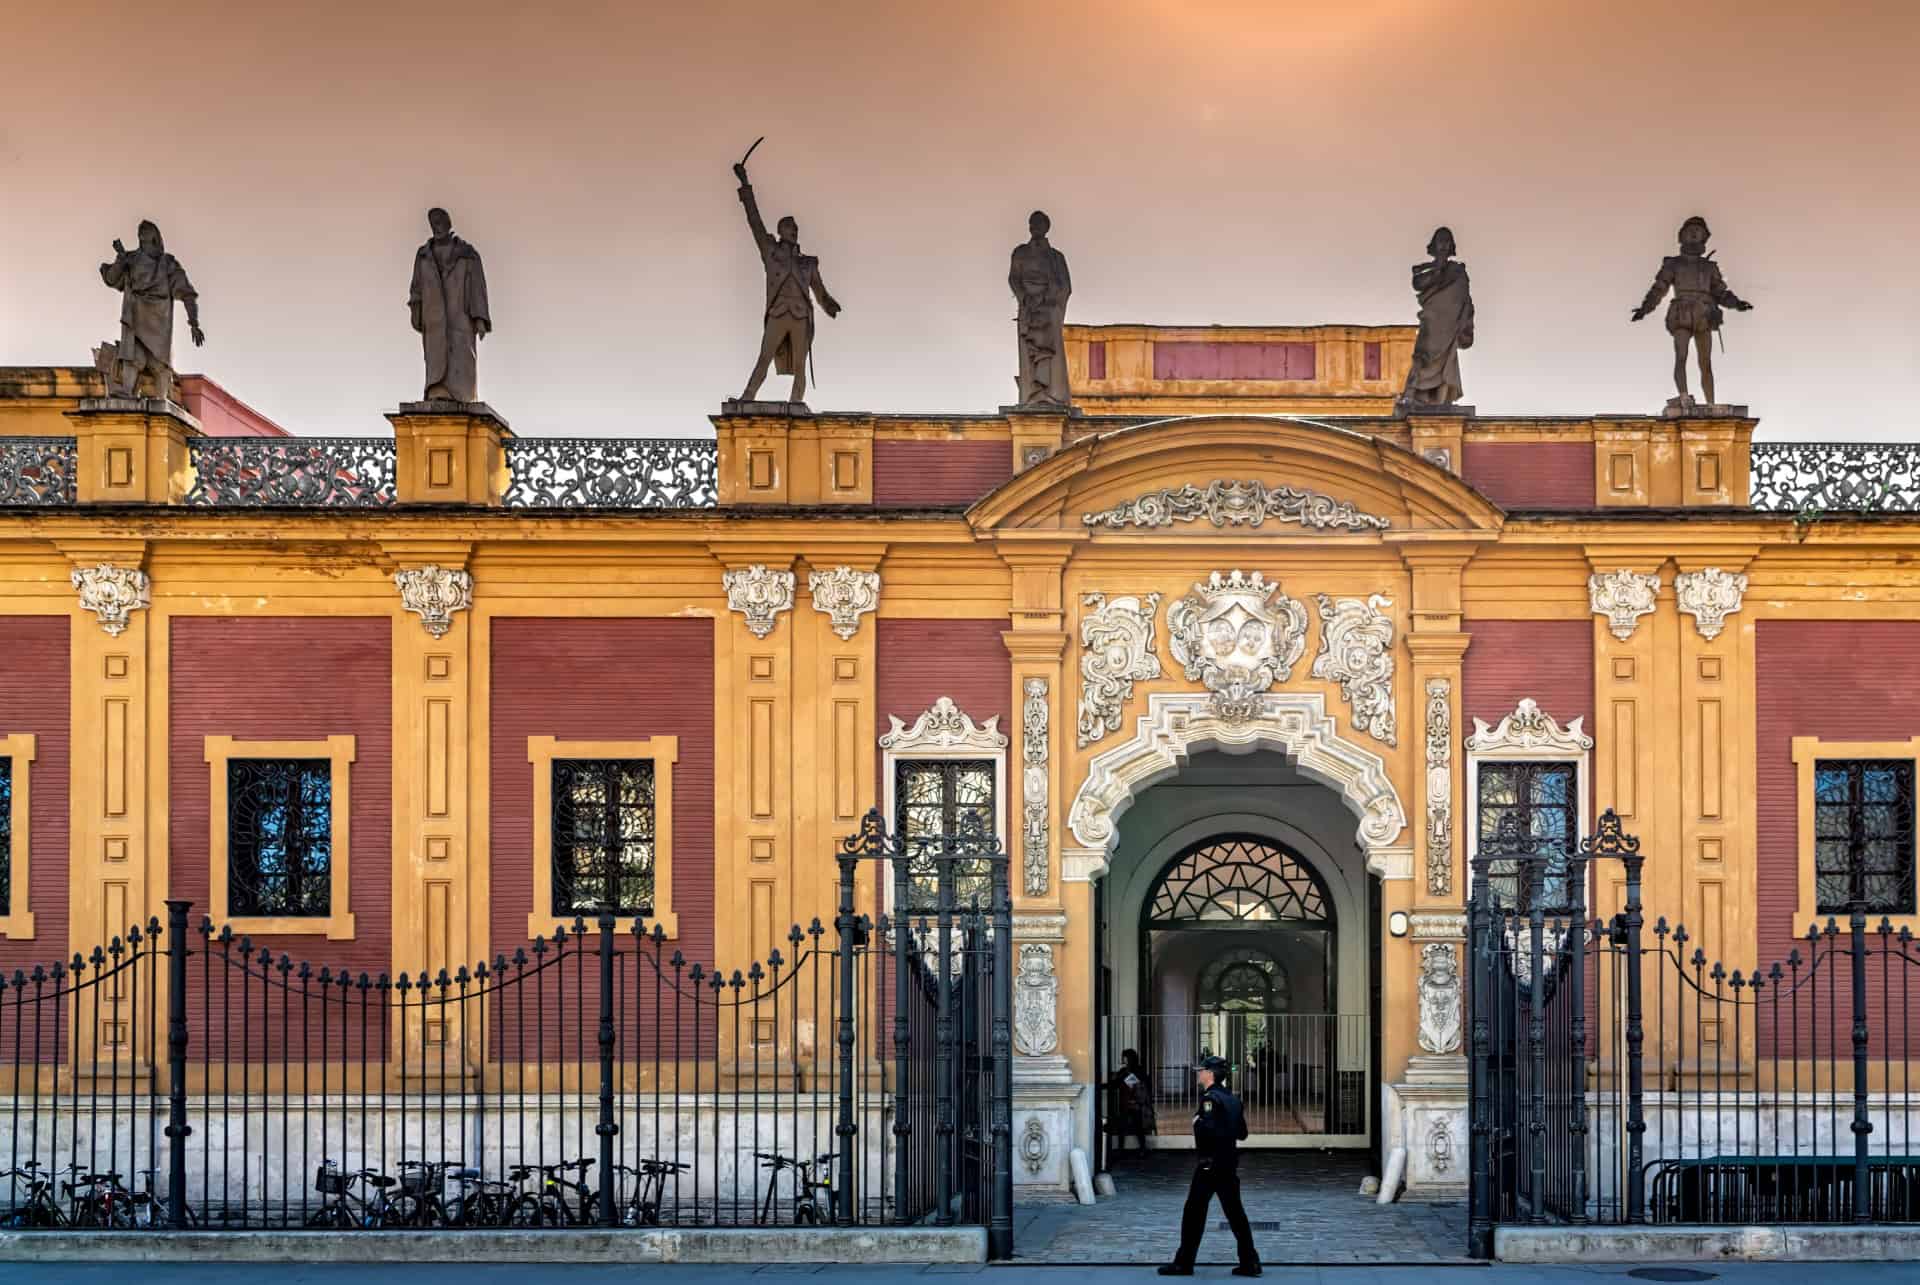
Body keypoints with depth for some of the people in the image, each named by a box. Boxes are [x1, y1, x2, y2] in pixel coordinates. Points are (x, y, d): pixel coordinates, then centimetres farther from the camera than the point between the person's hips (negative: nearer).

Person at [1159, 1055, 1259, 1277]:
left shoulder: (1210, 1099, -14)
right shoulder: (1232, 1099, 11)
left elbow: (1208, 1130, -26)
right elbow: (1242, 1133, 16)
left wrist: (1197, 1121, -9)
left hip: (1209, 1164, -8)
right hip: (1230, 1163, 8)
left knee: (1194, 1211, 0)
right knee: (1235, 1212, 9)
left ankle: (1184, 1263, 3)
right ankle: (1250, 1262, 7)